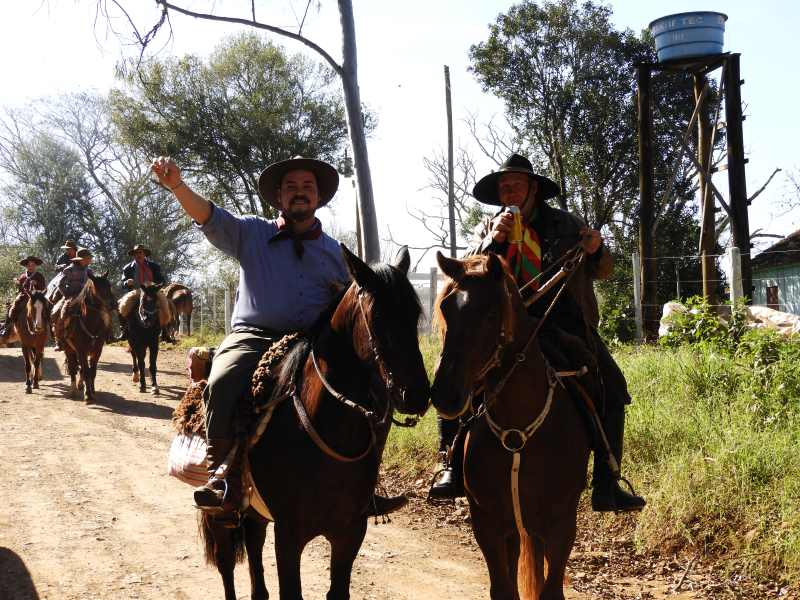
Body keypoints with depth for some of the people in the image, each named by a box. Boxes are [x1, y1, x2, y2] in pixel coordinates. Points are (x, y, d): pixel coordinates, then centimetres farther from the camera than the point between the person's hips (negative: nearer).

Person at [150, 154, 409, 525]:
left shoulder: (335, 253, 20)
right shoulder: (251, 233, 13)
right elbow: (209, 217, -2)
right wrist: (176, 185, -20)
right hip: (253, 338, -3)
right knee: (221, 385, -32)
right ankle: (224, 484, -23)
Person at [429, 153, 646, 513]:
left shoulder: (566, 225, 12)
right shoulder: (488, 229, 14)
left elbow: (603, 271, 11)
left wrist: (596, 251, -12)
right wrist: (494, 241, -15)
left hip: (564, 322, 0)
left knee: (612, 387, -16)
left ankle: (606, 487, -12)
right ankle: (455, 471, -12)